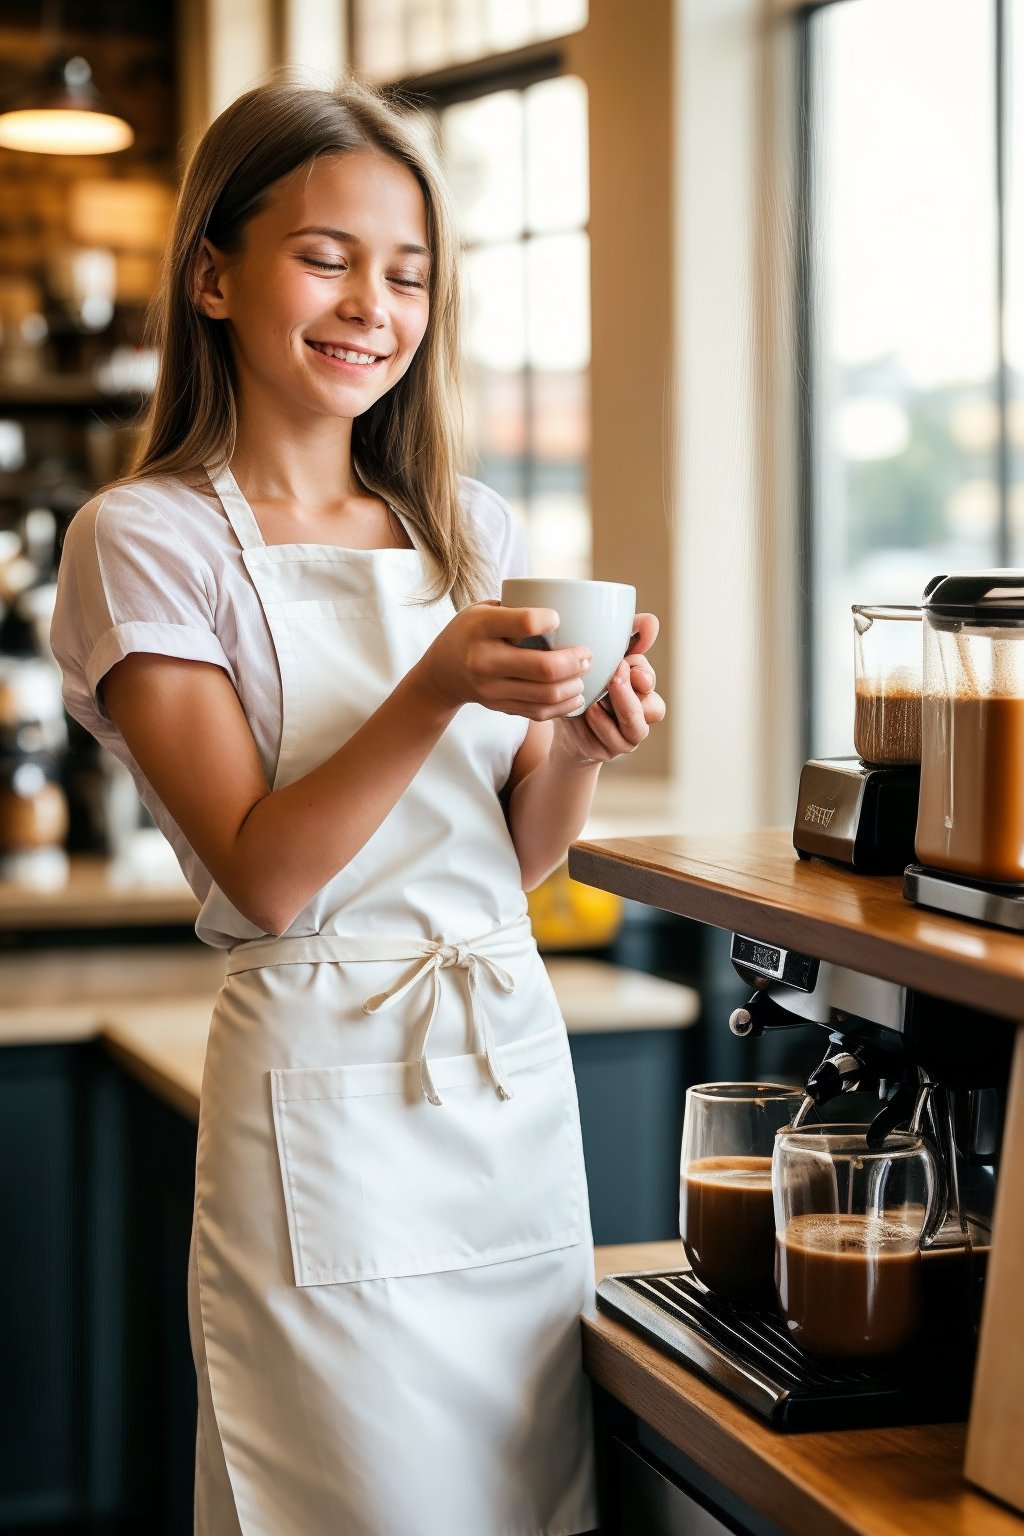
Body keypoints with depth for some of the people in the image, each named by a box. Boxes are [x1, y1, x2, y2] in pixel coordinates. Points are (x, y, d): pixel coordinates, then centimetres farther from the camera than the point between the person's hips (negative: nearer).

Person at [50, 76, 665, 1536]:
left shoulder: (475, 531, 10)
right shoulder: (146, 539, -5)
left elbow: (517, 855, 11)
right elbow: (264, 876, -12)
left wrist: (583, 743, -9)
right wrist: (433, 693, -25)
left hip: (517, 1065, 5)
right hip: (328, 1076, -5)